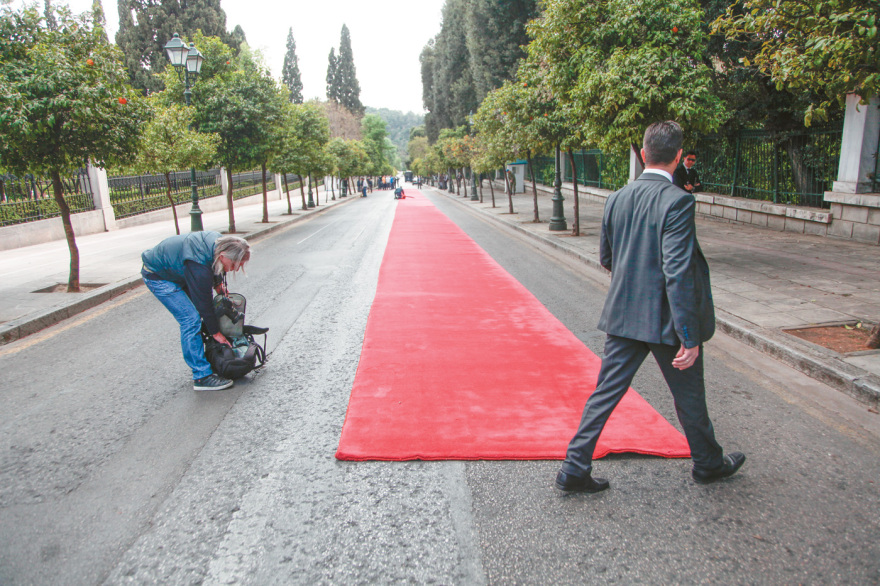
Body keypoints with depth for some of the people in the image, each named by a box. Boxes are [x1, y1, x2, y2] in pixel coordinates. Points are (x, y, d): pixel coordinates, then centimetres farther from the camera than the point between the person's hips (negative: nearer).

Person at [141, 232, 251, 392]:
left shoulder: (218, 241, -16)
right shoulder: (199, 267, -39)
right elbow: (203, 302, -28)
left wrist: (218, 283, -2)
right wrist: (216, 332, -18)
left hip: (175, 269, 9)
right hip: (157, 276, -9)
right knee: (191, 320, -16)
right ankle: (202, 376, -12)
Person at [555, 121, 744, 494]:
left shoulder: (617, 199, 2)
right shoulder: (677, 201, -18)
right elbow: (678, 274, -23)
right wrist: (690, 338, -19)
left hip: (623, 315, 5)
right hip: (665, 319, -5)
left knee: (606, 392, 11)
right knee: (689, 396, 17)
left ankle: (575, 468, 13)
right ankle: (707, 463, 39)